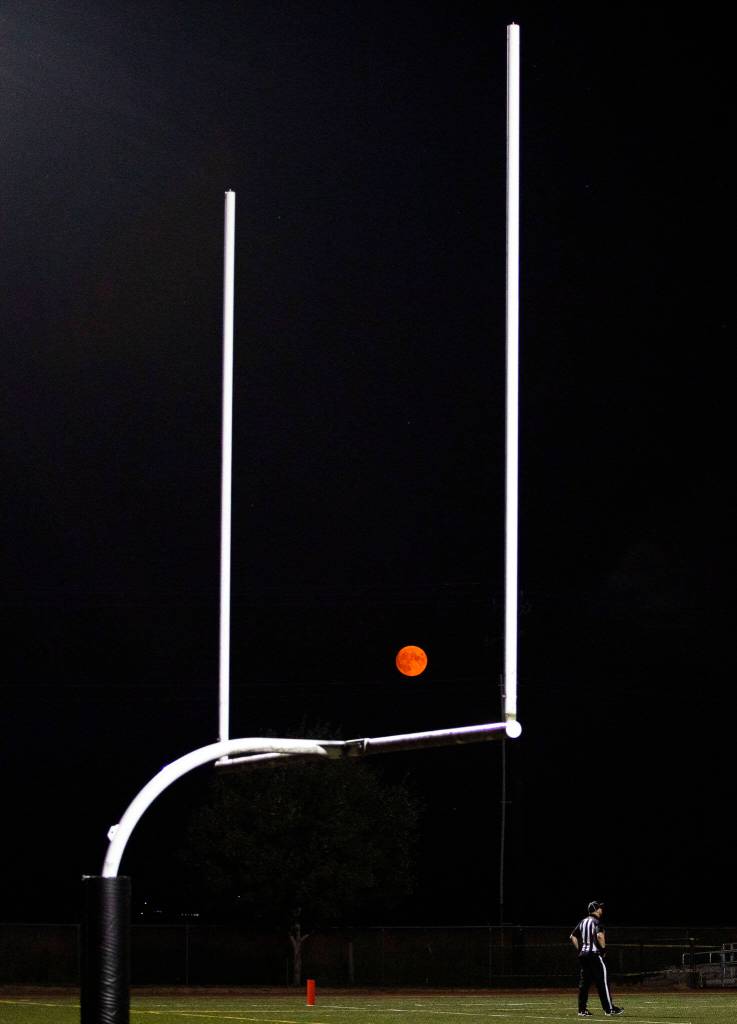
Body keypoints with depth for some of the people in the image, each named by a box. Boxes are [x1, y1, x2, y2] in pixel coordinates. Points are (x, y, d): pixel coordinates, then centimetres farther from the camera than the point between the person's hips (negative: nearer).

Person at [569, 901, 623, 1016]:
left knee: (583, 983, 9)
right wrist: (603, 947, -12)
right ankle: (609, 1009, -5)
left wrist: (579, 950, 16)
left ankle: (582, 1009, 8)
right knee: (602, 982, -5)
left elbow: (573, 936, 17)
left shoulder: (582, 922, 15)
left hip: (583, 954, 8)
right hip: (594, 954, -8)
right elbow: (599, 935, -25)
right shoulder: (596, 921, -9)